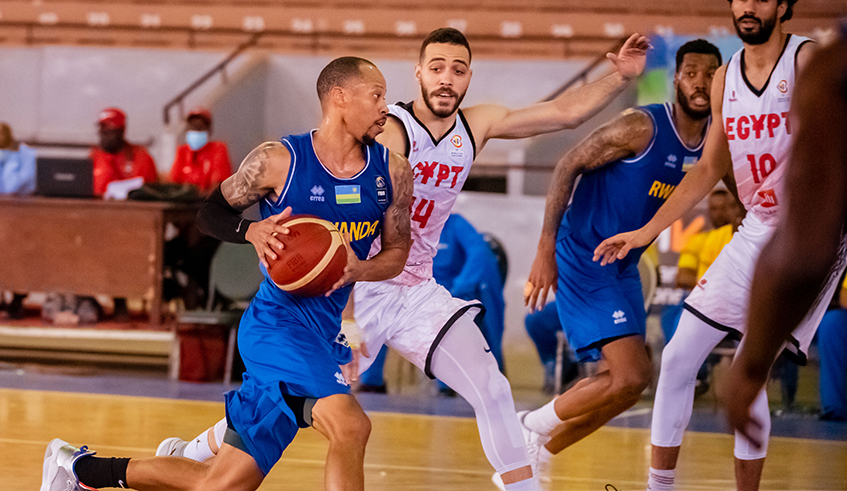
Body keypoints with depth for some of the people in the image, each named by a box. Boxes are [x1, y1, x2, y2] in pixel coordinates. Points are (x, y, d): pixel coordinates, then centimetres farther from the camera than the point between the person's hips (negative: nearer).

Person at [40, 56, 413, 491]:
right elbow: (211, 213, 4)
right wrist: (253, 231, -18)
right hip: (279, 320, -6)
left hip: (322, 332, 6)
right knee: (349, 425, -31)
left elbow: (397, 253, 11)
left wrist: (359, 269, -12)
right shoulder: (278, 160, -8)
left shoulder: (392, 172, 4)